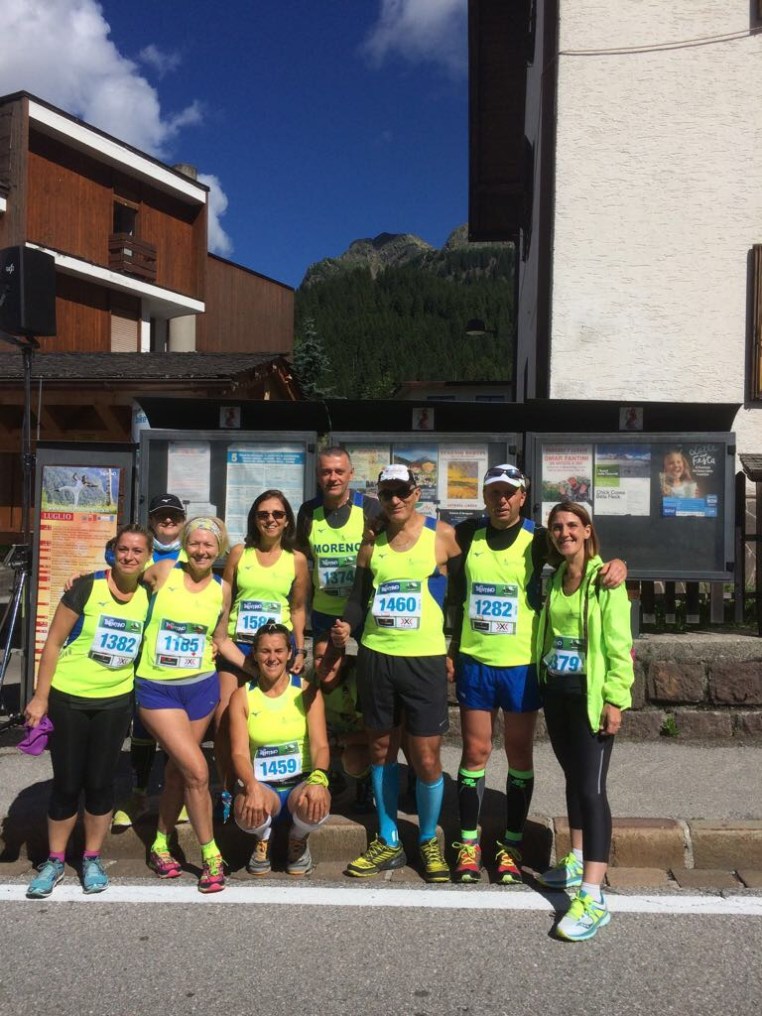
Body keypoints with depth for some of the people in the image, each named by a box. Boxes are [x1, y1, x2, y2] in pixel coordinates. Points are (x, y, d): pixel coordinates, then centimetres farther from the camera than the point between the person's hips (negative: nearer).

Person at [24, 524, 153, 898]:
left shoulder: (149, 598, -2)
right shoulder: (87, 587, -13)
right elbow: (54, 641, -10)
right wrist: (40, 697, -11)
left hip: (115, 703, 2)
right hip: (67, 699, -2)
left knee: (100, 783, 10)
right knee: (66, 783, 7)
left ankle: (92, 859, 27)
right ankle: (54, 861, 25)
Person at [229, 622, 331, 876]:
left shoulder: (306, 691, 0)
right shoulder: (242, 697, 1)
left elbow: (320, 745, -7)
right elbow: (239, 753, -8)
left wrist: (318, 779, -29)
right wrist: (252, 787, -29)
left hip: (301, 781, 0)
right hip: (261, 785, 0)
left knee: (315, 804, -34)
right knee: (247, 810, -35)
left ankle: (298, 840, 7)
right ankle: (263, 838, 7)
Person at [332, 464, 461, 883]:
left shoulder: (442, 535, -3)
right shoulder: (372, 542, 7)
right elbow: (359, 595, 12)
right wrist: (346, 625, -9)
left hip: (425, 659, -3)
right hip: (375, 655, 4)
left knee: (426, 758, 0)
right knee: (380, 749, 13)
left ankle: (428, 841, 25)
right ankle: (388, 843, 29)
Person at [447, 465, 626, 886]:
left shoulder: (537, 540, -4)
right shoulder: (467, 535, 2)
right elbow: (455, 593, 9)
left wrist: (616, 564, -26)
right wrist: (451, 650, 7)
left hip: (521, 664, -1)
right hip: (474, 661, 1)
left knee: (519, 755, 9)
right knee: (475, 753, 8)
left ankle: (511, 846, 24)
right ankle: (468, 844, 21)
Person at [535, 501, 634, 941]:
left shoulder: (606, 579, -9)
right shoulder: (553, 579, 10)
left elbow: (619, 645, -12)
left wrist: (615, 699, -16)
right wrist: (544, 677, 8)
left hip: (591, 694, -7)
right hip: (556, 690, 7)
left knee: (591, 787, -10)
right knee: (573, 778, 17)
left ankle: (593, 897, -9)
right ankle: (578, 862, 32)